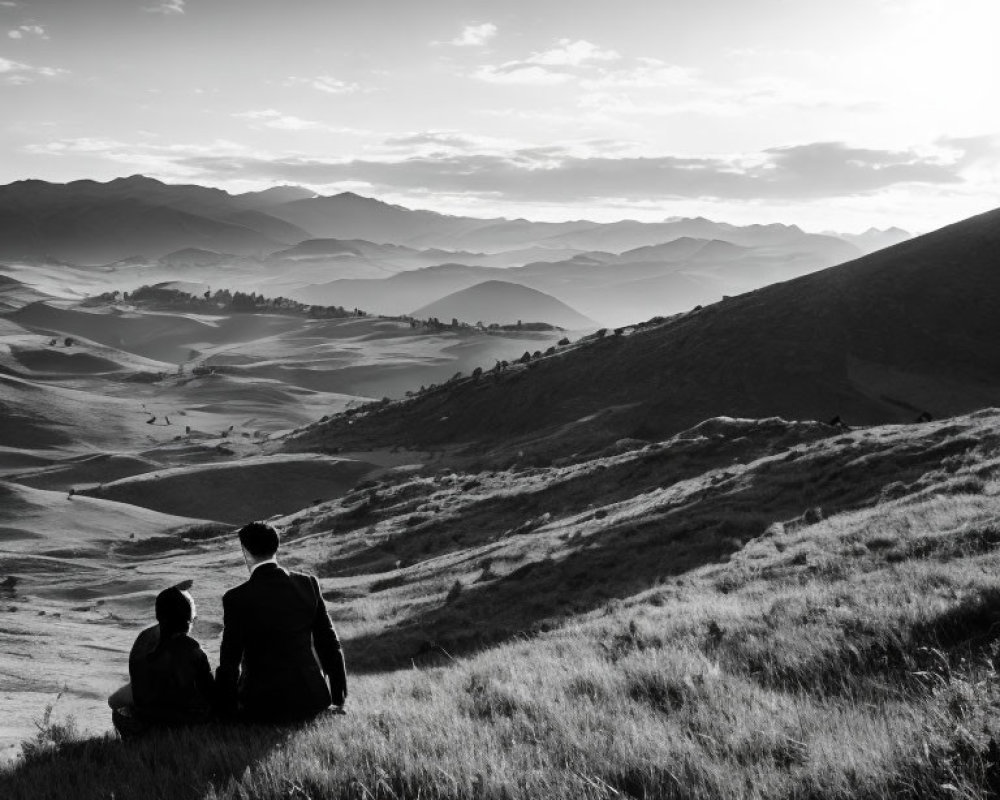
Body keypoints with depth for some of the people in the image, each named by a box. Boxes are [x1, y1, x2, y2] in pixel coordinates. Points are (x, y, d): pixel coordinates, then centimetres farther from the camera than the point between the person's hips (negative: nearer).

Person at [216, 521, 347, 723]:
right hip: (312, 700, 3)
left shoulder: (236, 599, -12)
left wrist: (226, 709, 7)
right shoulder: (308, 584, -2)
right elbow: (330, 645, 5)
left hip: (264, 706, -3)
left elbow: (229, 662, -7)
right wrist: (339, 698, 16)